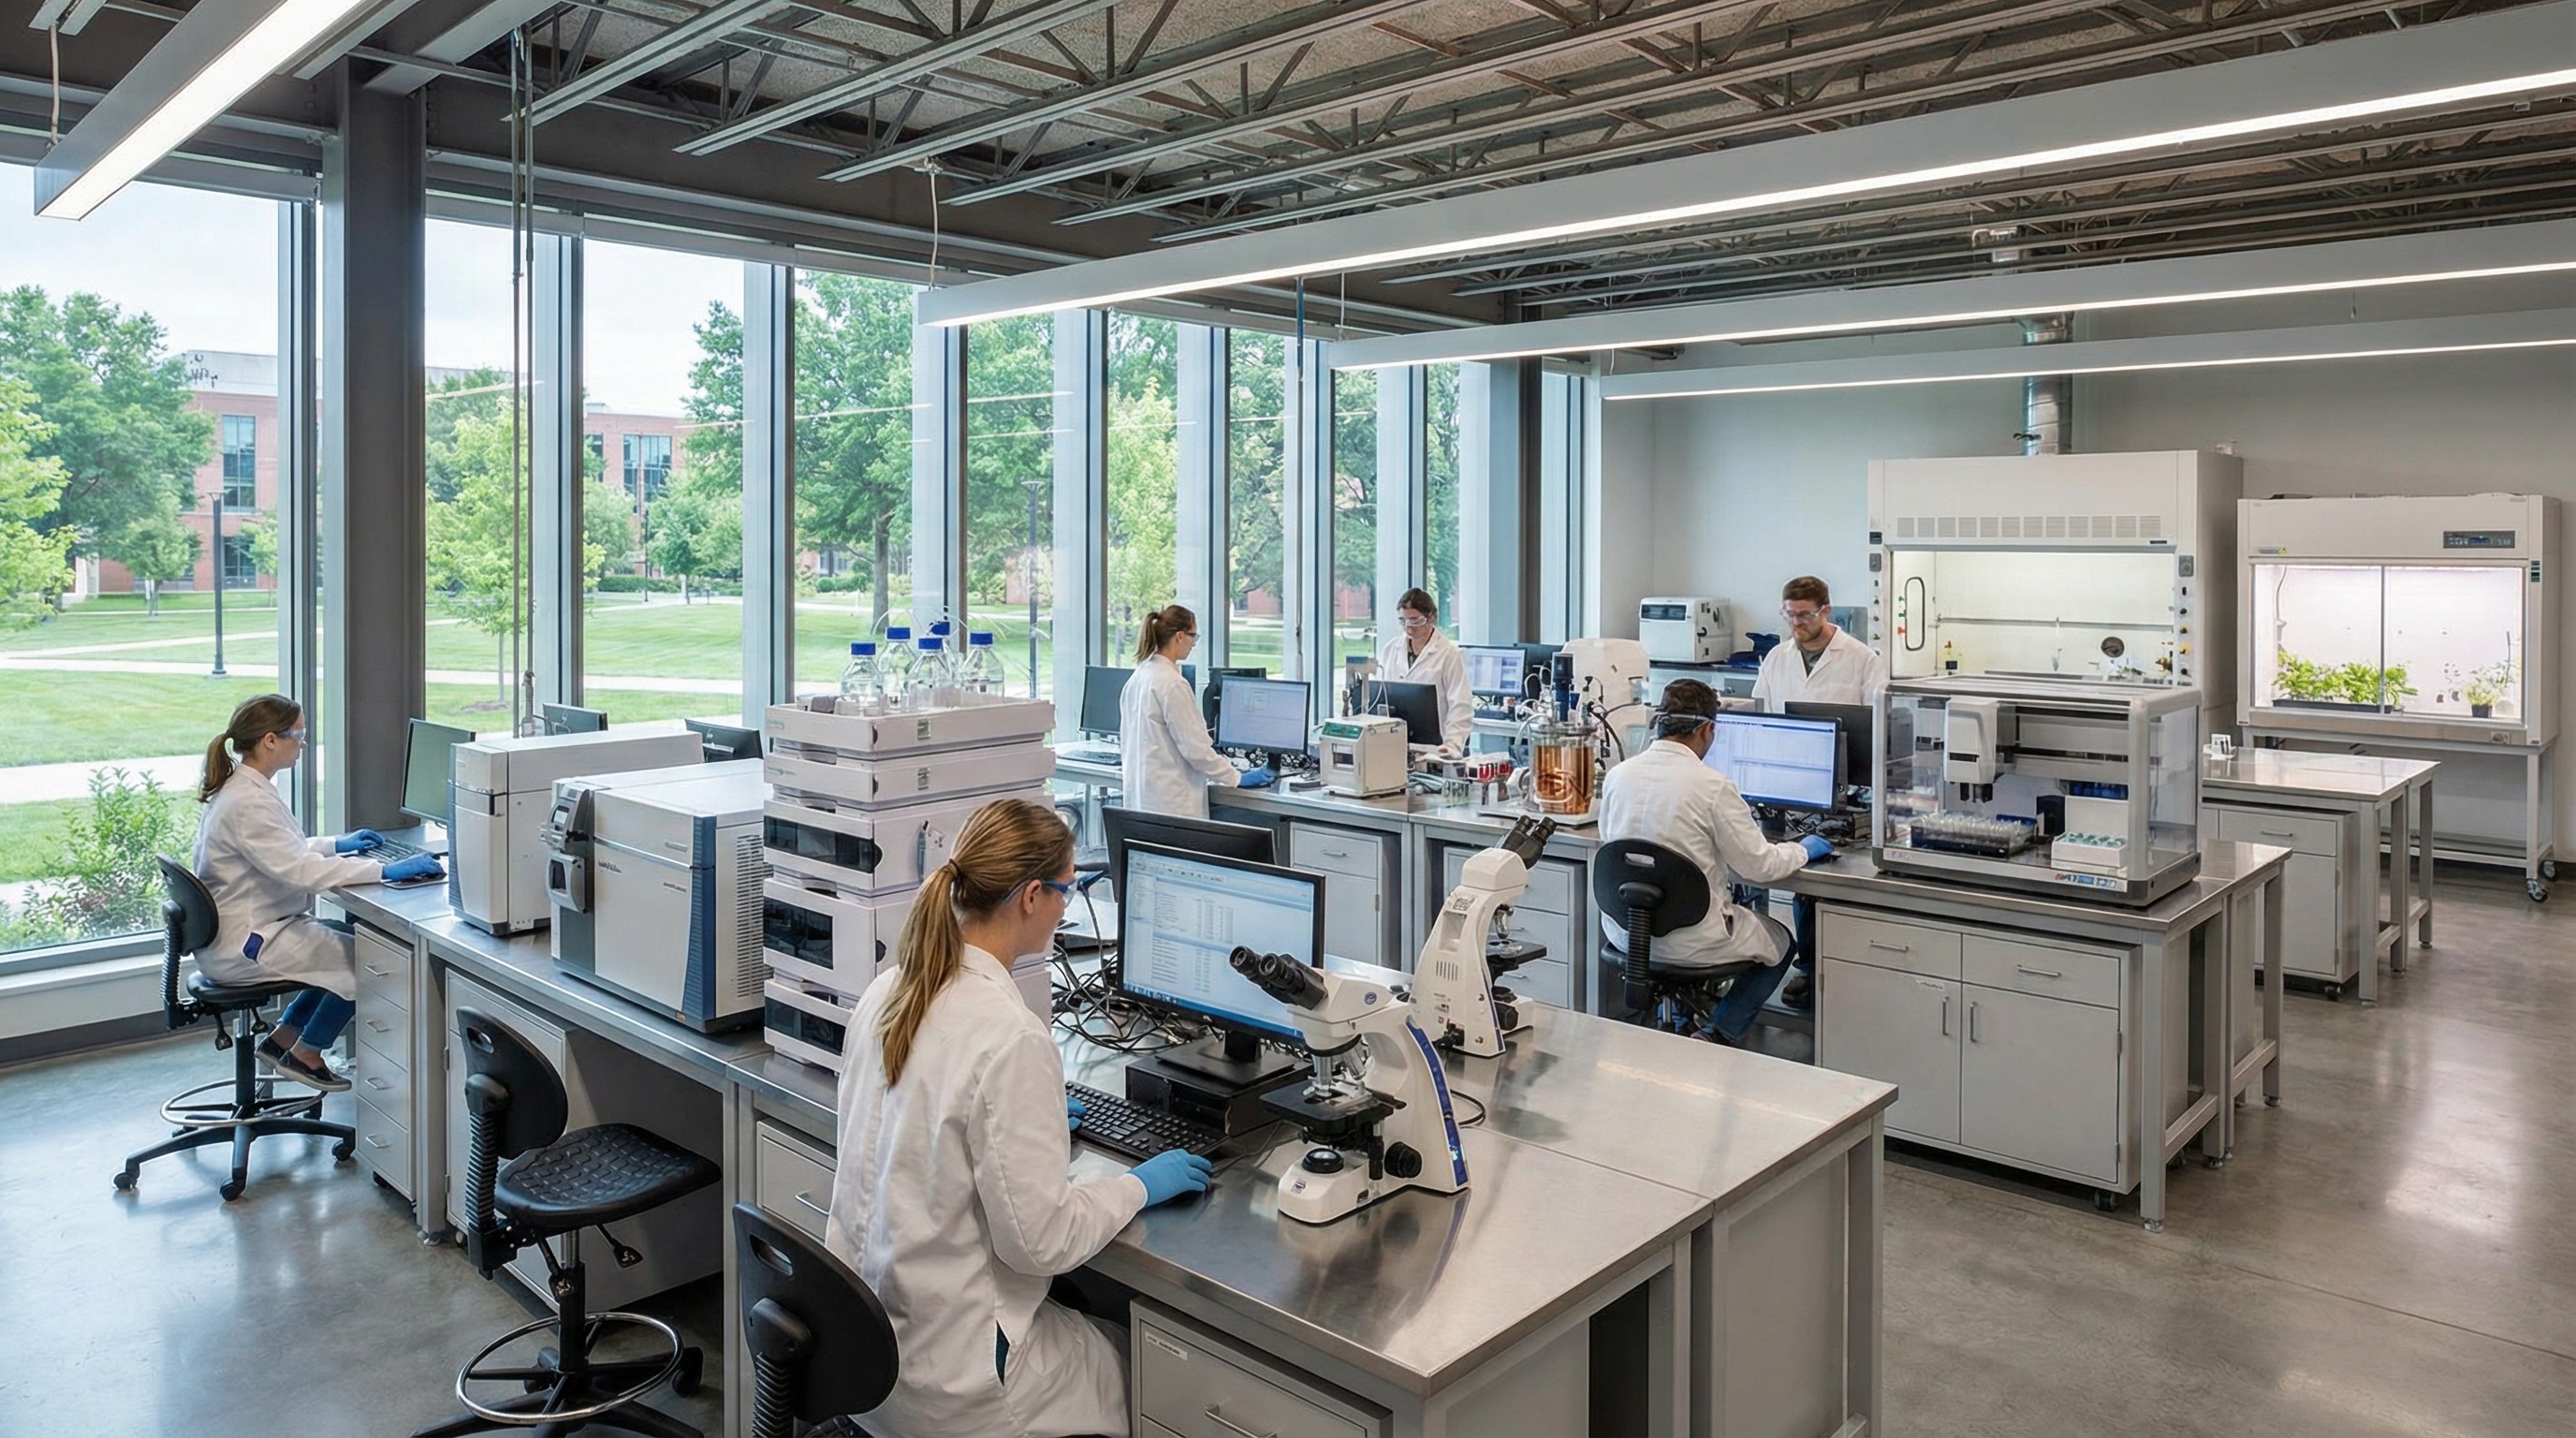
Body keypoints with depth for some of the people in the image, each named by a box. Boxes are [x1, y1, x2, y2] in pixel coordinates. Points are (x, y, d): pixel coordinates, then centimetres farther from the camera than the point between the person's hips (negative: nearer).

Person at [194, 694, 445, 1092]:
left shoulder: (241, 788, 8)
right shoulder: (247, 802, -25)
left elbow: (282, 852, 22)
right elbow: (299, 870, -32)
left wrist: (336, 845, 15)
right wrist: (385, 871, -32)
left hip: (242, 930, 10)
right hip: (243, 945, -10)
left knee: (348, 937, 14)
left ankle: (281, 1041, 20)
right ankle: (304, 1055, 8)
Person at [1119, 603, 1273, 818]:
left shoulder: (1138, 677, 10)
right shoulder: (1172, 683, -16)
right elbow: (1195, 748, -16)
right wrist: (1237, 779, -7)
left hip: (1138, 792, 9)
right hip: (1170, 800, -9)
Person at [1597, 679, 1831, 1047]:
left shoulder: (1617, 776, -3)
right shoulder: (1712, 786, -18)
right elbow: (1759, 867, -11)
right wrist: (1803, 851, 11)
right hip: (1687, 943, -6)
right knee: (1780, 940, 22)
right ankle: (1721, 1035, 12)